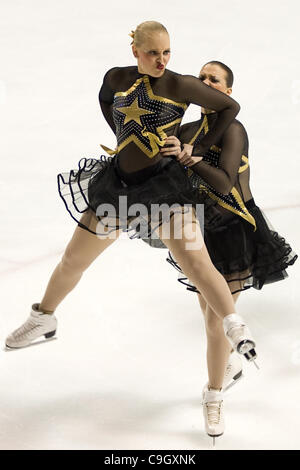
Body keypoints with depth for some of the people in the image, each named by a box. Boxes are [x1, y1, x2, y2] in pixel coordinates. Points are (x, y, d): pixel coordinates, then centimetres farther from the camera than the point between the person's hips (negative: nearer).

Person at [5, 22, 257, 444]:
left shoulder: (181, 85, -11)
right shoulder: (117, 78, 2)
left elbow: (230, 107, -3)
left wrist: (200, 150, -5)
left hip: (164, 183, -4)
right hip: (119, 184, 5)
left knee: (195, 261, -24)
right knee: (73, 259, 14)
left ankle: (236, 328, -17)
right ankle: (43, 320, 36)